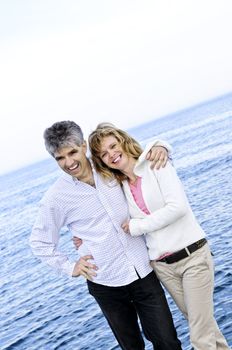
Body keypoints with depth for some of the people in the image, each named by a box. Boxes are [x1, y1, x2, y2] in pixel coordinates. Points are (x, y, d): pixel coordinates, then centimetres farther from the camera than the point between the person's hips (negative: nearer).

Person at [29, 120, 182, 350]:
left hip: (144, 273, 3)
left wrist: (159, 147, -4)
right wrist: (70, 268, 0)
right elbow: (39, 242, 5)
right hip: (107, 286, -2)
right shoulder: (56, 197, -7)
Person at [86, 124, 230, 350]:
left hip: (192, 255, -5)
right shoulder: (120, 187, 7)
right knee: (200, 321, 18)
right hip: (162, 265, 5)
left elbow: (178, 207, -18)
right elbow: (126, 229, 15)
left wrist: (138, 226, -11)